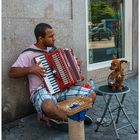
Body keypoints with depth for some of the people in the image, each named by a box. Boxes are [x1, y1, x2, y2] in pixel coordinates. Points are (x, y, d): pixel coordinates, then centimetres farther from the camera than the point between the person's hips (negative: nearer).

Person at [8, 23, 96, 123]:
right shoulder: (28, 54, -6)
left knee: (91, 95, -5)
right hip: (42, 90, -6)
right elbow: (11, 73, -12)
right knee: (49, 107, -41)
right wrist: (31, 69, -23)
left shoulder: (53, 49, 14)